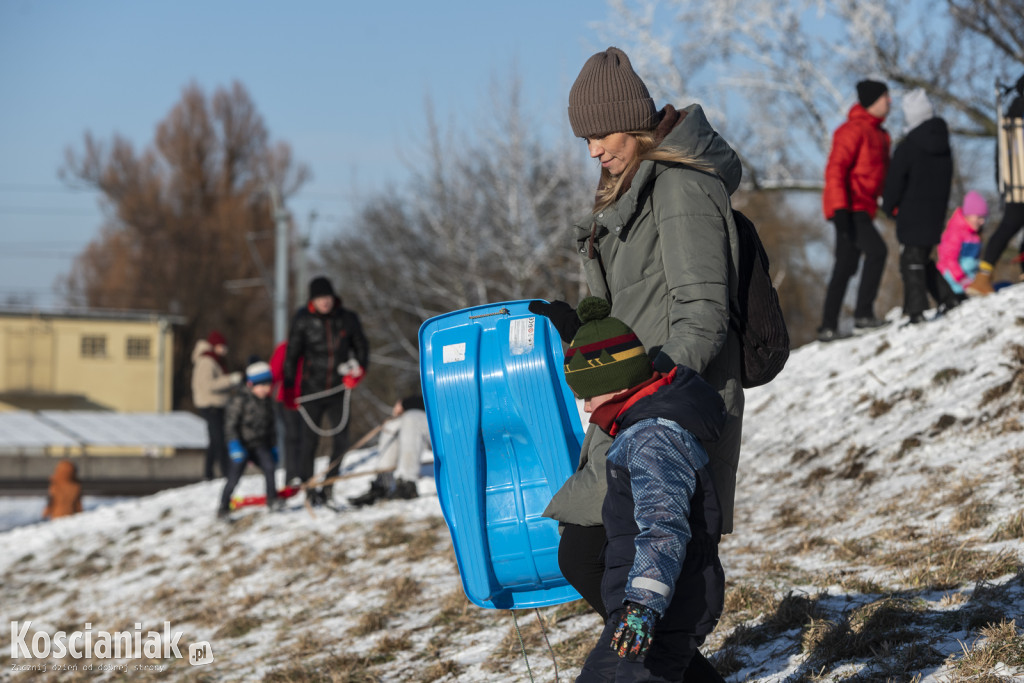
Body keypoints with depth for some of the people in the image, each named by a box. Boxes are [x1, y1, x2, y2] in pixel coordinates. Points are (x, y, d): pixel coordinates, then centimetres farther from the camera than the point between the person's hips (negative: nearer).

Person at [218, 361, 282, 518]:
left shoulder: (267, 401, 9)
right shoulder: (240, 399, -12)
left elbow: (271, 426, 20)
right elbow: (231, 424, -14)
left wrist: (273, 447, 20)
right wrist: (234, 445, -22)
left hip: (260, 445, 5)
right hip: (243, 444, -5)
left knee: (269, 466, -18)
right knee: (235, 476, -4)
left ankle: (272, 499, -7)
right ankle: (224, 507, 10)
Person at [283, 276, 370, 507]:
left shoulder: (347, 319, 2)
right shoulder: (303, 320, -3)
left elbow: (361, 347, 14)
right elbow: (292, 355, 1)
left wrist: (358, 370, -4)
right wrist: (290, 387, -3)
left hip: (338, 389, 2)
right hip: (312, 390, -2)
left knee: (341, 437, 2)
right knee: (310, 438, -3)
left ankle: (329, 483, 16)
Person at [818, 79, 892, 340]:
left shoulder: (880, 135, 20)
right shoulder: (854, 130, -10)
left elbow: (883, 175, 27)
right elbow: (835, 169, -18)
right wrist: (840, 209, -26)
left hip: (863, 209, 10)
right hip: (848, 207, -10)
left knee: (846, 266, 8)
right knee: (877, 251, -22)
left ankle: (828, 327, 11)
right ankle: (863, 314, -22)